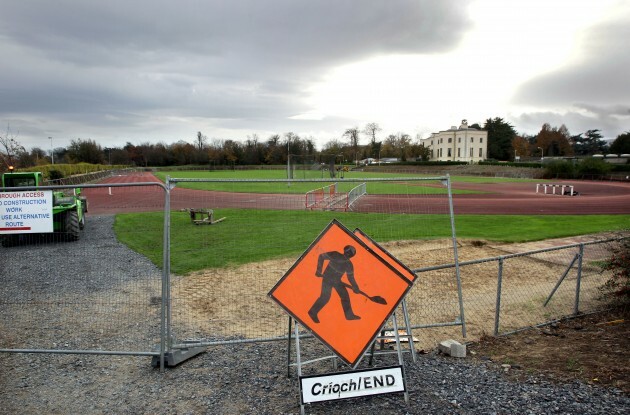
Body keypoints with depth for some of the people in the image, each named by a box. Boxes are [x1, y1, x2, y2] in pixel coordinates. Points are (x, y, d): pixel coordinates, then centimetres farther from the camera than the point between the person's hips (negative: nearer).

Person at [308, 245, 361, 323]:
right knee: (325, 297, -14)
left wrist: (355, 287, -3)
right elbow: (321, 257, -12)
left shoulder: (349, 265, -2)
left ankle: (349, 315, 19)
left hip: (337, 281, 6)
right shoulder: (335, 255, -17)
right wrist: (319, 269, -16)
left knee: (345, 296, 5)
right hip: (327, 278, -6)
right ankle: (313, 312, 0)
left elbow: (350, 277, 6)